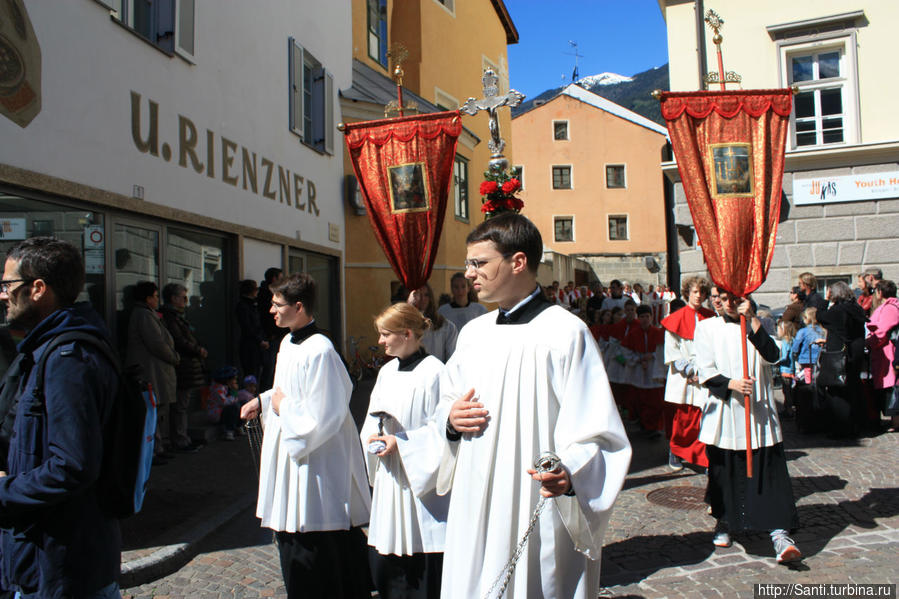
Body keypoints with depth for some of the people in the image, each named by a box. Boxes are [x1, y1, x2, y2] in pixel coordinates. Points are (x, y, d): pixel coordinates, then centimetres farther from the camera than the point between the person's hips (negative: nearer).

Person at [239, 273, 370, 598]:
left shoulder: (319, 351, -24)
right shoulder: (288, 343, 7)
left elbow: (324, 417, -24)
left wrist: (284, 406, -14)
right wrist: (263, 401, 9)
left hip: (316, 465, -10)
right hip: (290, 454, 10)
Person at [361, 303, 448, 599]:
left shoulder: (433, 372, -14)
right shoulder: (387, 371, 10)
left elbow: (441, 429, -14)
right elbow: (373, 415, 17)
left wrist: (401, 443, -17)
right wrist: (373, 435, -4)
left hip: (421, 480, -7)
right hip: (389, 478, 7)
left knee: (422, 565, 1)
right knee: (382, 561, 12)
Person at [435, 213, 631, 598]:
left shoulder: (565, 332, -12)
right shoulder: (473, 333, 9)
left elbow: (598, 433, -14)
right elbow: (446, 403, 21)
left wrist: (570, 473, -32)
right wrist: (451, 419, -2)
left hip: (541, 520, -6)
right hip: (473, 512, 6)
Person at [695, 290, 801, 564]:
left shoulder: (758, 325, 8)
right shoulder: (707, 328, 4)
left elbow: (772, 356, -11)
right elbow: (705, 372, -2)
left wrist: (752, 320, -17)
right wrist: (731, 383, -19)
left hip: (758, 411, 0)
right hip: (723, 411, 0)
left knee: (767, 471, -6)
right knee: (724, 469, 9)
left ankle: (779, 533, -5)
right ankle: (724, 522, 29)